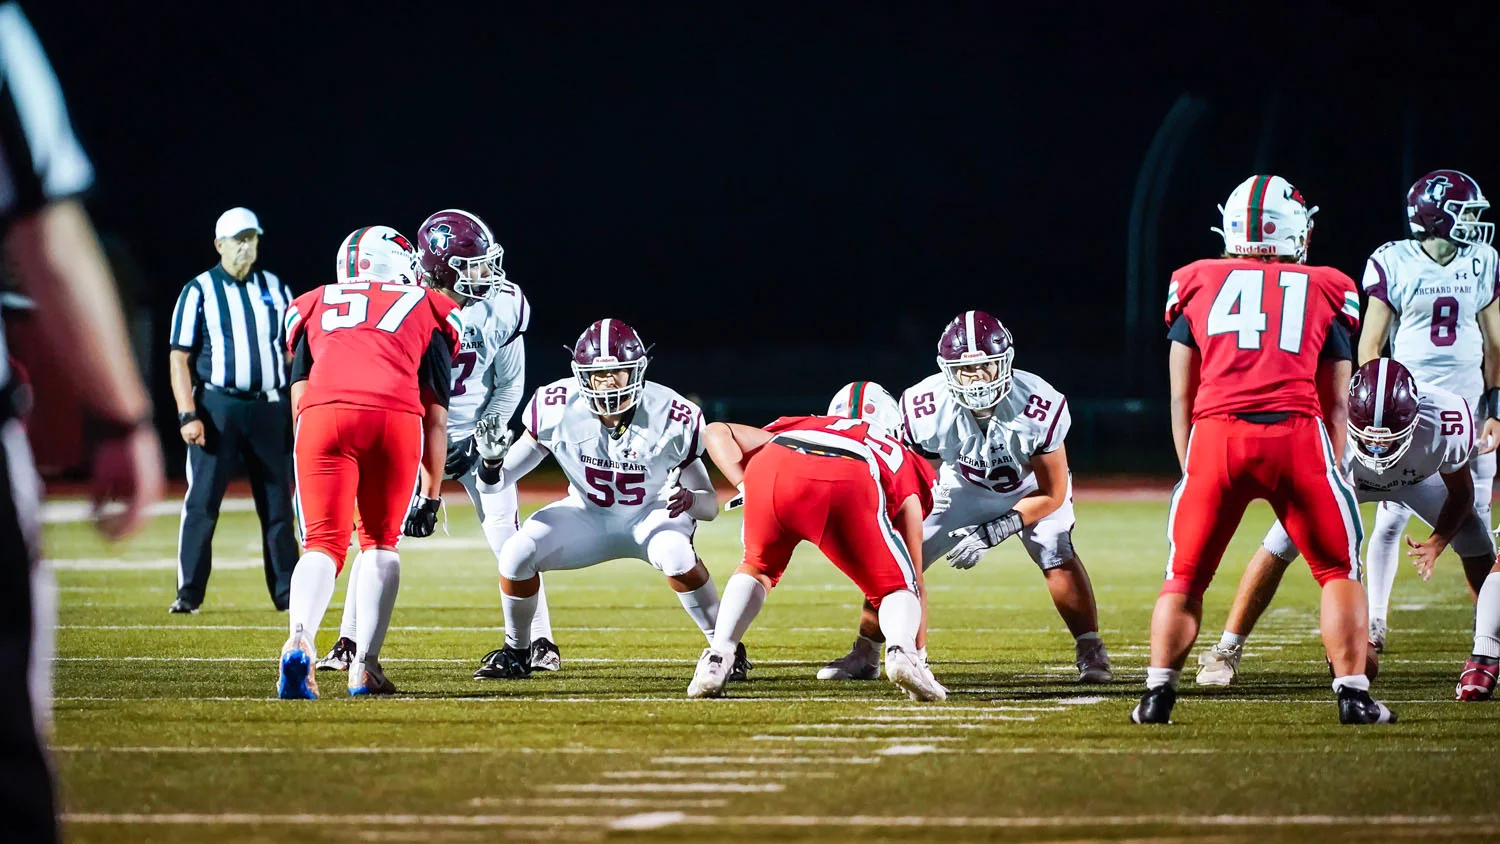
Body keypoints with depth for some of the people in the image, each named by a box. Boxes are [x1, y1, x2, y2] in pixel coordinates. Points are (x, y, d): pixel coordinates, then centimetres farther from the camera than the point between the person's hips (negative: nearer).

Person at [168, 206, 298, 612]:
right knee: (201, 502, -5)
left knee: (278, 505, 5)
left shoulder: (276, 289, 11)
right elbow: (180, 358, -2)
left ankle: (287, 592, 11)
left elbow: (294, 351, 15)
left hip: (269, 407, 3)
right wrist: (188, 415, -11)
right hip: (218, 407, -3)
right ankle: (189, 592, -1)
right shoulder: (199, 291, 1)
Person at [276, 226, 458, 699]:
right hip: (396, 418, 0)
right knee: (381, 541, 16)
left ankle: (300, 640, -24)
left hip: (323, 414, 0)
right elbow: (436, 416, 22)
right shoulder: (428, 311, 27)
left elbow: (299, 399, 21)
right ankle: (365, 666, 8)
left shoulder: (313, 307, 29)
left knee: (324, 544, 3)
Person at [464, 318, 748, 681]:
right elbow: (496, 483, -16)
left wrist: (689, 500, -40)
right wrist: (491, 461, -40)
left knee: (676, 554, -36)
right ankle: (516, 653, 6)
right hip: (589, 516, 2)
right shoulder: (558, 409, -23)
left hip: (653, 515, -2)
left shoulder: (670, 417, -26)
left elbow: (710, 504, -16)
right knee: (516, 554, -21)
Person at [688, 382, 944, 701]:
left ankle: (716, 661, 12)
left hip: (770, 471, 2)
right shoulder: (901, 460, 40)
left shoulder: (799, 426, 45)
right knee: (896, 588, 18)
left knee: (756, 570, 31)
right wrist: (918, 651, 44)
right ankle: (901, 650, -13)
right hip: (848, 485, -2)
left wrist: (744, 485, 22)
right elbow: (914, 574, 38)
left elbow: (716, 432, 31)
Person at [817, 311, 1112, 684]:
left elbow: (1052, 493, -26)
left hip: (1031, 486, -2)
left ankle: (1091, 653, -11)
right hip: (963, 486, 2)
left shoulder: (1039, 408, -37)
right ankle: (864, 655, 12)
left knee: (1057, 555, -25)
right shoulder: (927, 408, -32)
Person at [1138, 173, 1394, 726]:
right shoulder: (1325, 292, 17)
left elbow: (1181, 396, 18)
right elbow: (1336, 404, 17)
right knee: (1339, 571, 14)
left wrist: (1191, 470, 24)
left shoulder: (1198, 285, 18)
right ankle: (1353, 695, 7)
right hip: (1297, 433, -1)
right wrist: (1334, 472, 24)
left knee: (1185, 577, 15)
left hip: (1216, 432, 1)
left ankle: (1158, 695, 7)